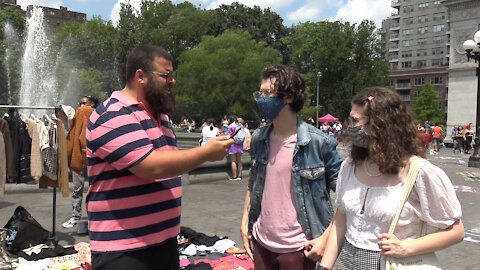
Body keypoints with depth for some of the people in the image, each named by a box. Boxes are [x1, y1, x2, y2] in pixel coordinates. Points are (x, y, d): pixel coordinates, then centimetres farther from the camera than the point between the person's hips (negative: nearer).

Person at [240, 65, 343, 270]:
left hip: (297, 249, -4)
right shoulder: (259, 138, 2)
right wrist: (245, 223, 10)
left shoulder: (318, 142, -14)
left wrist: (326, 238, -14)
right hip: (261, 244, 5)